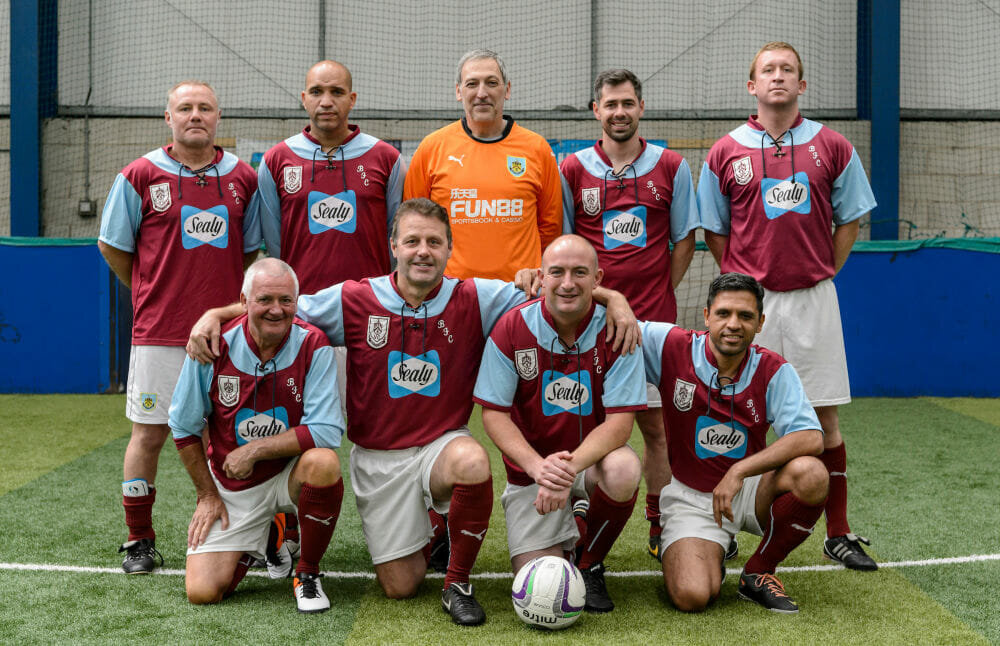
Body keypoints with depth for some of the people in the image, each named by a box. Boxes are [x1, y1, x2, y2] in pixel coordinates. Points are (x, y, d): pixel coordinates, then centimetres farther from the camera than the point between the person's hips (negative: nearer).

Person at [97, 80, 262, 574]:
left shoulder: (243, 177, 7)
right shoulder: (140, 176, 0)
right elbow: (112, 245, 8)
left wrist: (229, 298, 9)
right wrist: (153, 294, 10)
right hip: (159, 332, -2)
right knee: (149, 433, 3)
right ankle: (139, 540, 16)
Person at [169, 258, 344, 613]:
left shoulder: (312, 345, -16)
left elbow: (327, 431, -24)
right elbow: (185, 427, 2)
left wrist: (254, 450, -20)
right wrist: (207, 495, 4)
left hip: (290, 475, -1)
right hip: (233, 489, 2)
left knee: (323, 462, -36)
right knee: (202, 592, -11)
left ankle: (308, 573, -10)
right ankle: (261, 538, 24)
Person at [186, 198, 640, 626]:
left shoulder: (474, 301, -9)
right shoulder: (355, 301, -9)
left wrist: (614, 299, -22)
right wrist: (214, 315, -14)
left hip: (444, 443, 0)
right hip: (378, 457, 1)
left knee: (473, 463, -38)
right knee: (400, 587, 1)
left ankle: (458, 583, -12)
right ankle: (426, 532, 39)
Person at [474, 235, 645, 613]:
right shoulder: (511, 329, -12)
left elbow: (620, 422, -17)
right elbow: (494, 415, -12)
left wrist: (570, 467, -33)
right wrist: (539, 467, -29)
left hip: (593, 459, 0)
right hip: (531, 468, 0)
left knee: (623, 471, -36)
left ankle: (589, 565, -5)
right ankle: (561, 540, 26)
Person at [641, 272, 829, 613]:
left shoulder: (774, 371, -10)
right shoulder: (672, 347, -12)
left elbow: (811, 438, -23)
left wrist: (739, 471, -30)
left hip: (752, 489, 2)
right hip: (691, 495, -2)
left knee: (811, 474, -31)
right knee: (691, 597, -26)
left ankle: (758, 572, -5)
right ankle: (709, 563, 15)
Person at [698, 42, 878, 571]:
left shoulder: (833, 148, 4)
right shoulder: (726, 153, 3)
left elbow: (850, 221, 10)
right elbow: (714, 231, 9)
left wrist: (822, 275, 3)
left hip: (812, 300, 1)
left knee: (825, 417, 5)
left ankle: (838, 533, 14)